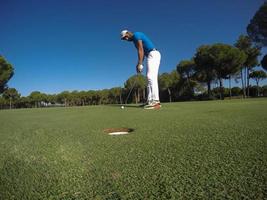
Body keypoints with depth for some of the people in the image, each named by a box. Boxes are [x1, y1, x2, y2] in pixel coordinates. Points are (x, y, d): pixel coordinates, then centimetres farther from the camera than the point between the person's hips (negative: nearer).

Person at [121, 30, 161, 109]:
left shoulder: (136, 35, -3)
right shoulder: (135, 39, 26)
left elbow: (140, 50, -13)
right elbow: (142, 52, 20)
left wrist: (140, 64, -15)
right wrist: (138, 64, 11)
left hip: (153, 54, -10)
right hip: (152, 55, 10)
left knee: (151, 77, -20)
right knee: (151, 78, 4)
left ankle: (155, 101, -26)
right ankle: (150, 100, 3)